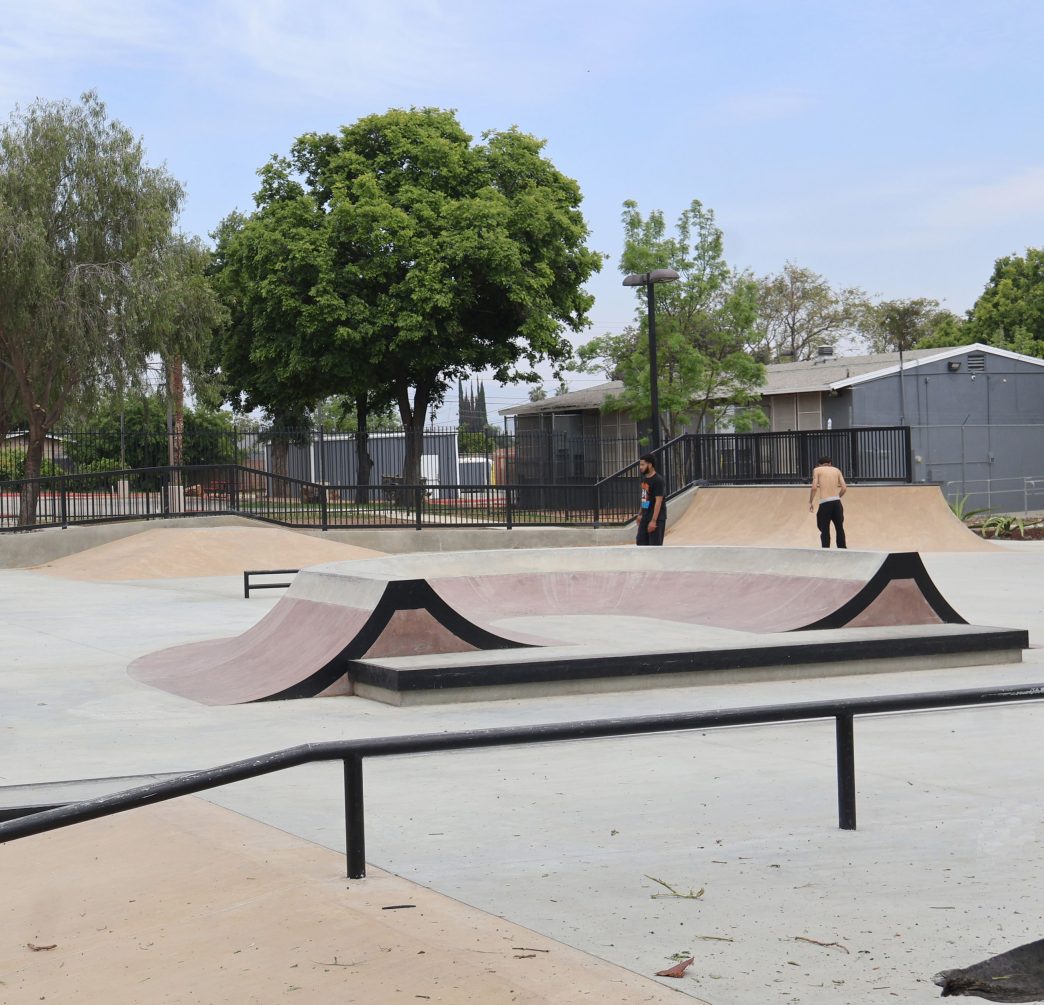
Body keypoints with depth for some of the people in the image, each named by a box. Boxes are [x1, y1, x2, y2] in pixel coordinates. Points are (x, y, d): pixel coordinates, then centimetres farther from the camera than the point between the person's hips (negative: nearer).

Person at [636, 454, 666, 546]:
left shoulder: (658, 480, -17)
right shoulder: (644, 478, 10)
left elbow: (658, 501, -20)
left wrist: (653, 520, -24)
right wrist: (640, 514, 18)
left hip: (657, 518, -9)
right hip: (645, 517, 9)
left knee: (655, 544, -5)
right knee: (641, 541, 9)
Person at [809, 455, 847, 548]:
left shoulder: (817, 470, 5)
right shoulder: (836, 470, 15)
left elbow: (814, 487, -7)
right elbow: (844, 488, 7)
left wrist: (810, 502, 2)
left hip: (825, 503, -4)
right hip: (837, 502, 4)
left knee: (825, 530, 1)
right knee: (840, 528, 14)